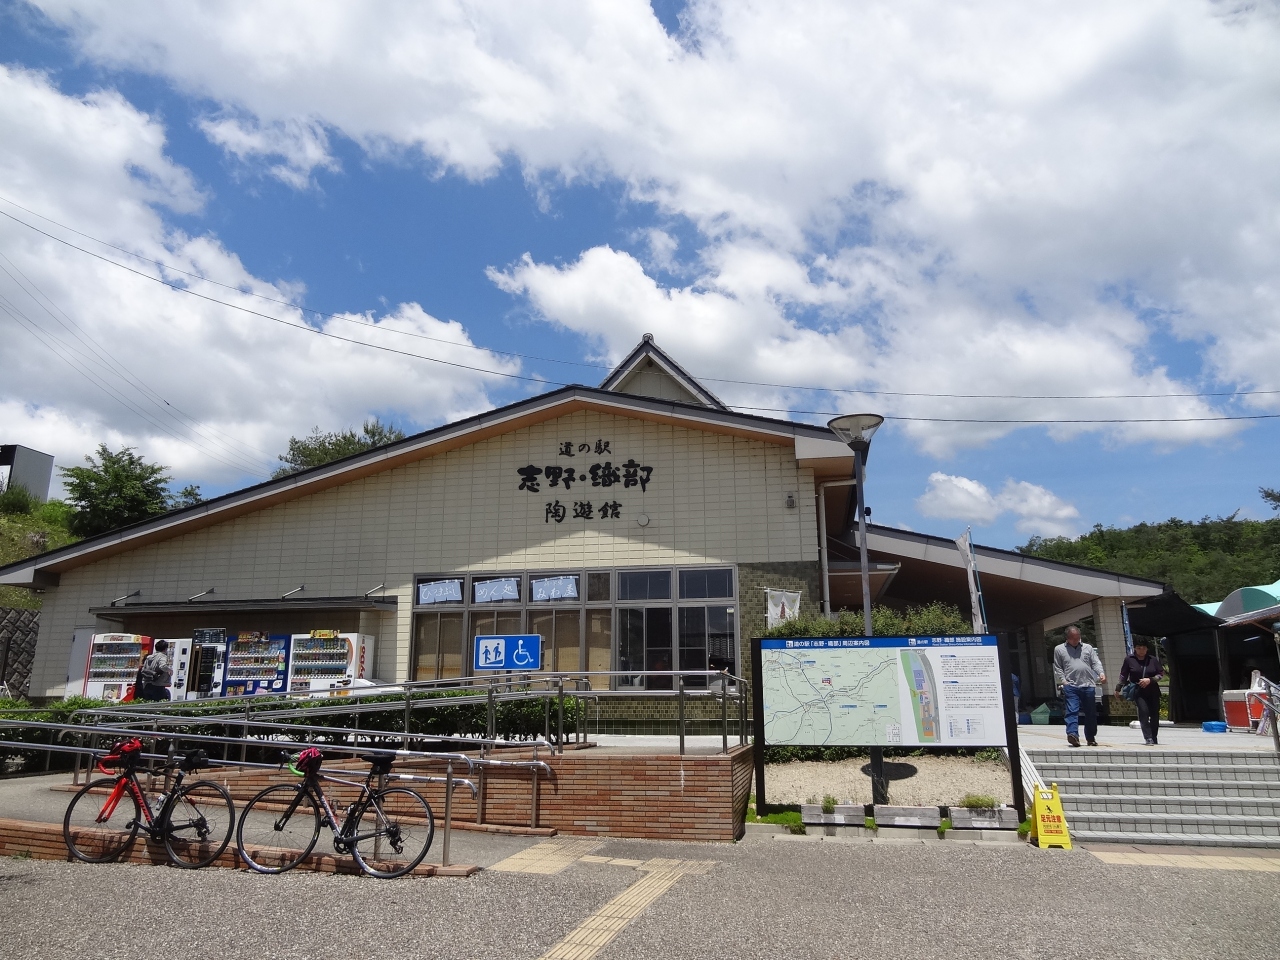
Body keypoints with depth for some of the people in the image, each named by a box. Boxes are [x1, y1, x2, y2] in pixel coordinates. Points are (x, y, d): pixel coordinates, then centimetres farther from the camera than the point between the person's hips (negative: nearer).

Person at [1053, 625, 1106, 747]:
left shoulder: (1088, 648, 17)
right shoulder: (1059, 649, 10)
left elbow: (1096, 663, 8)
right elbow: (1057, 668, 8)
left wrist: (1101, 673, -11)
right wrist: (1063, 681, -5)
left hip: (1088, 685, 3)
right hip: (1070, 686, -3)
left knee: (1091, 713, 10)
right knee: (1072, 711, -15)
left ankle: (1091, 738, 23)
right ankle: (1073, 734, -25)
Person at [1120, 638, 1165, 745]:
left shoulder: (1153, 659, 3)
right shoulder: (1129, 659, -1)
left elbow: (1161, 674, 5)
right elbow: (1123, 675, 7)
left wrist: (1150, 680, -11)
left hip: (1153, 692, 2)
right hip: (1138, 691, -2)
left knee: (1154, 714, 5)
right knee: (1144, 712, -18)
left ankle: (1154, 738, 20)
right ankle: (1148, 738, -20)